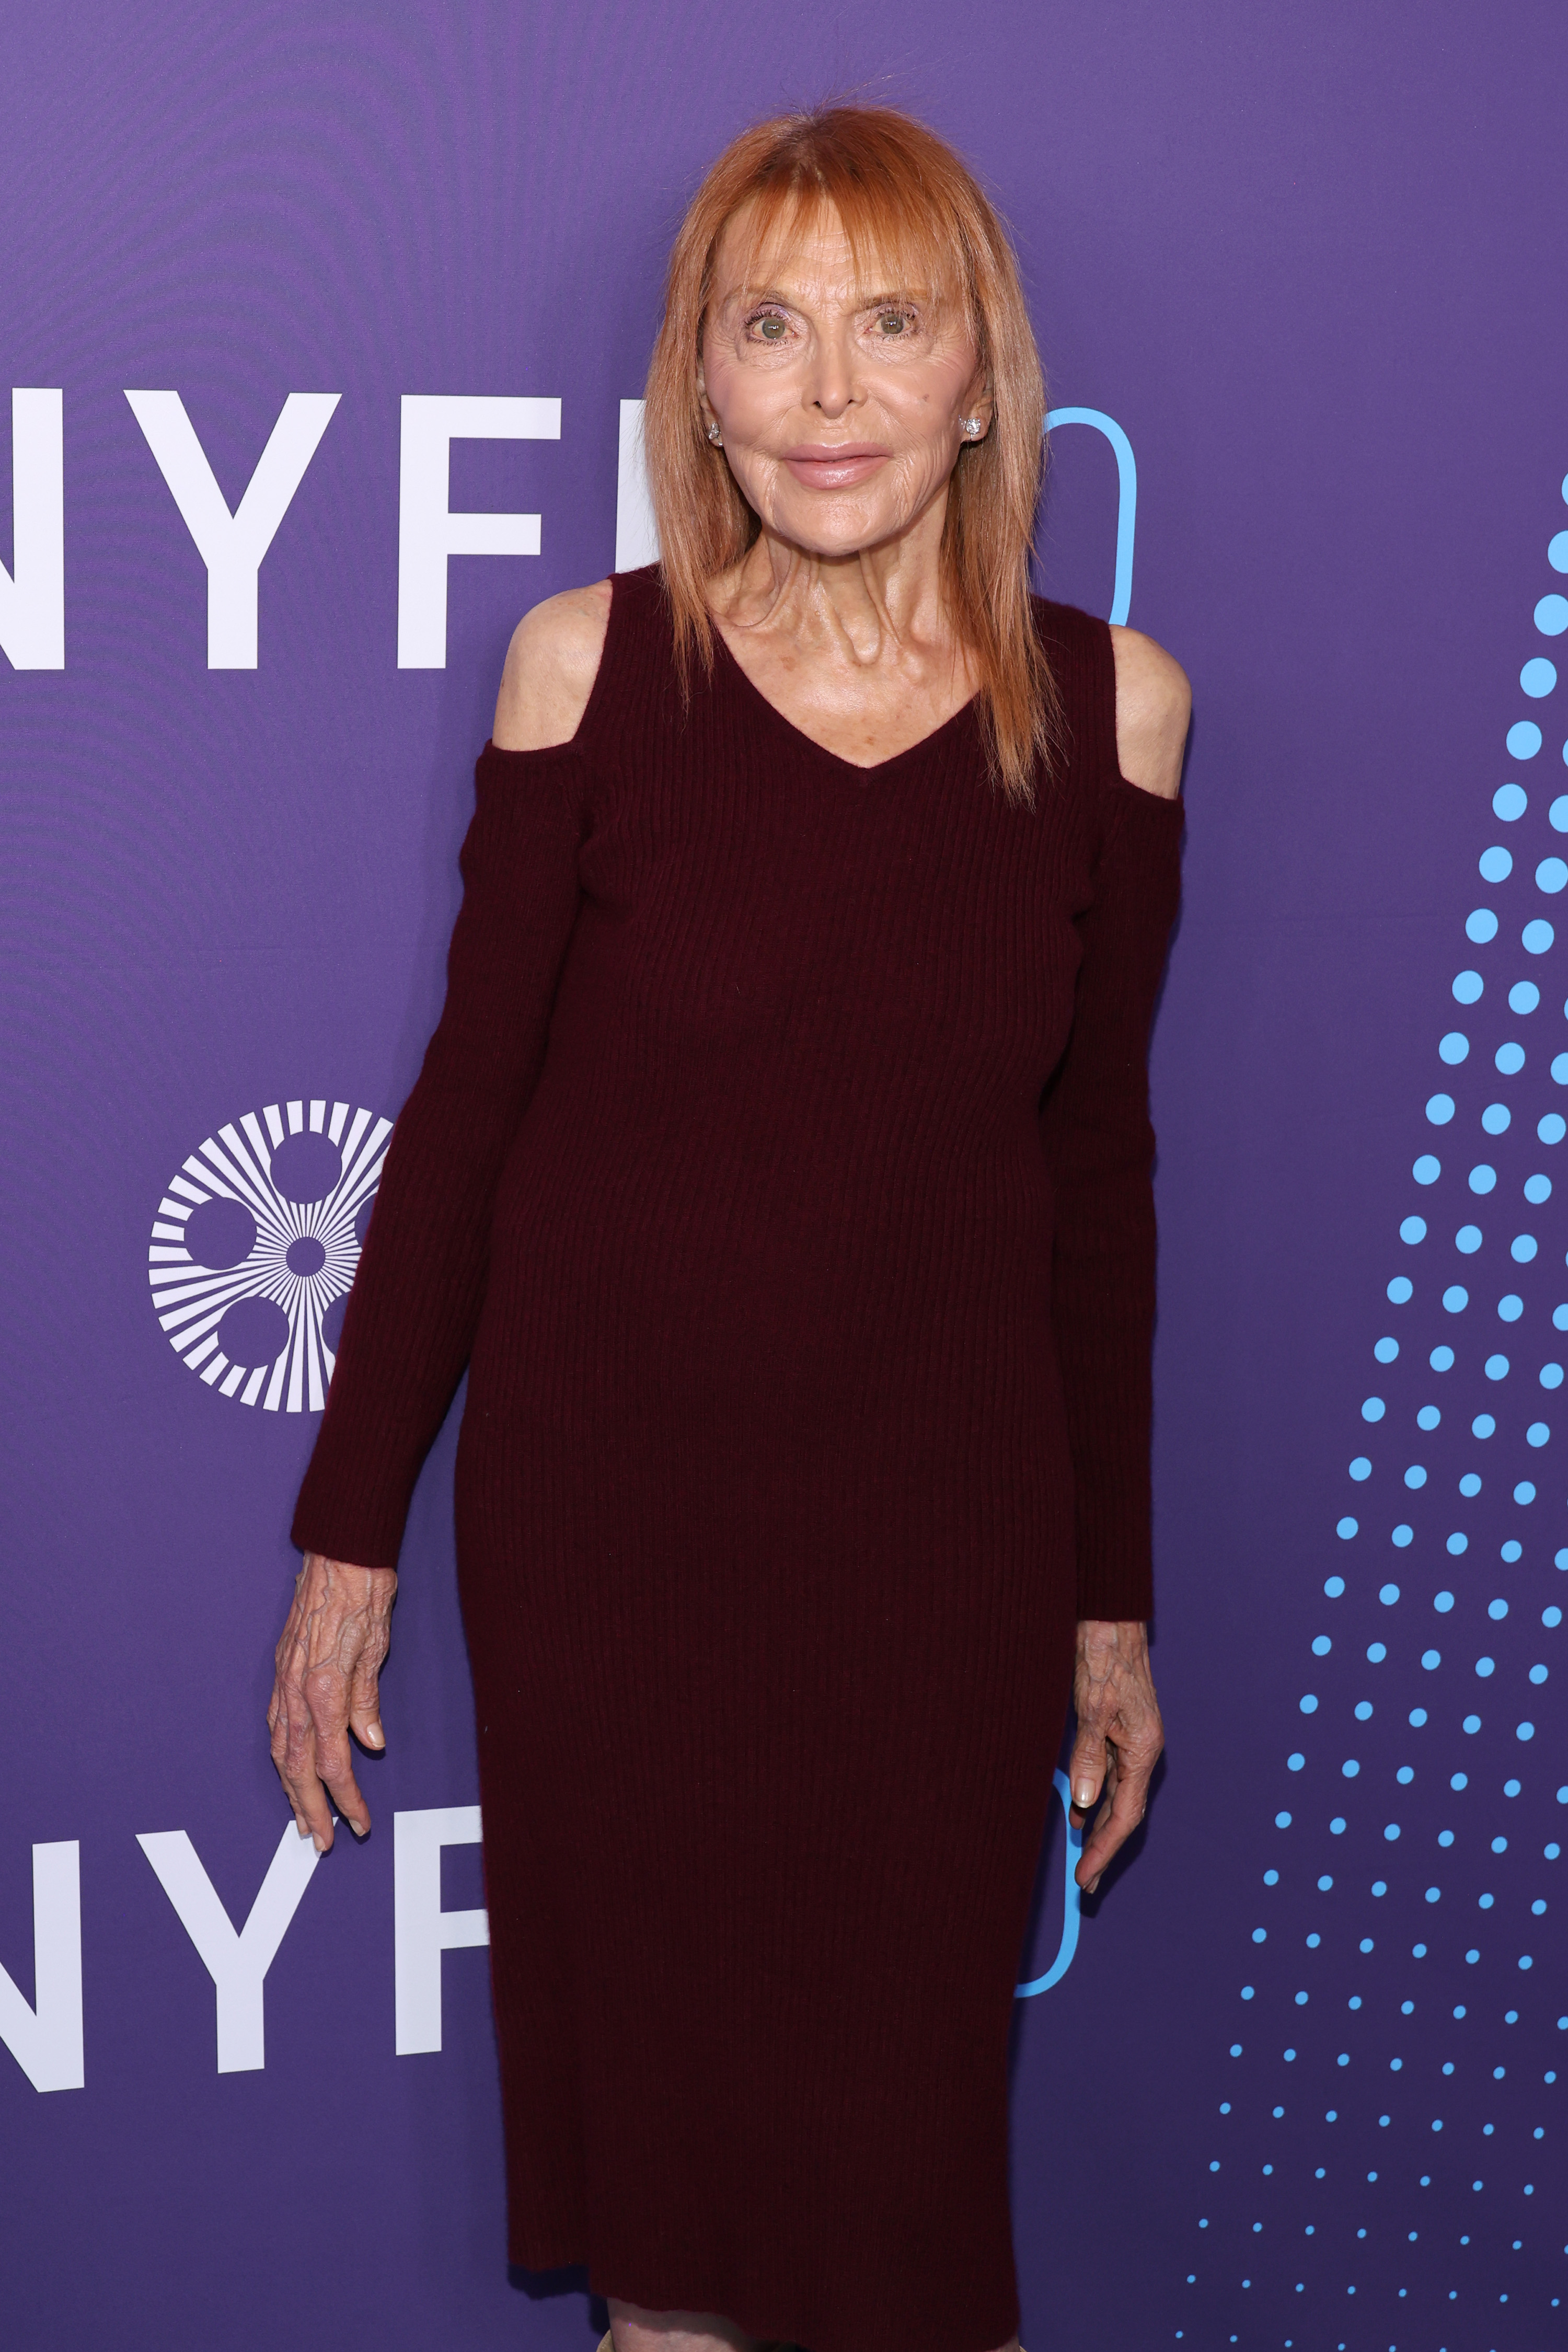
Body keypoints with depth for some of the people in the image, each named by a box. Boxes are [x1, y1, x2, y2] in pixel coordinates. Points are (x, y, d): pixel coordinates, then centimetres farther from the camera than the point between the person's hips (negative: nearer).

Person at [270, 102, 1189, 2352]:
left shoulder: (1110, 706, -2)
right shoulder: (592, 668, -6)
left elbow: (1096, 1164, 5)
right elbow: (469, 1101, 0)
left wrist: (1112, 1597, 8)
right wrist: (350, 1525, 2)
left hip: (942, 1528, 1)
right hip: (600, 1508, 0)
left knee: (904, 2132, 7)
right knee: (639, 2066, 11)